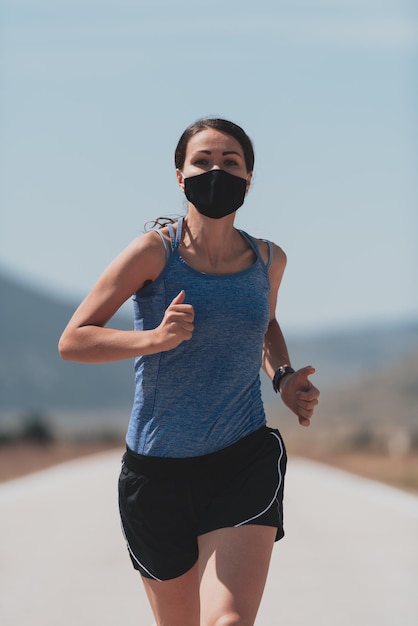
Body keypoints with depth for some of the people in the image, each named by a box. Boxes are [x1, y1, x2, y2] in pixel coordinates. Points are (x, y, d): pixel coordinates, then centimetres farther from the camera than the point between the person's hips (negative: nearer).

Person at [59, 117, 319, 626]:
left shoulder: (268, 259, 5)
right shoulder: (155, 251, -8)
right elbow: (72, 341, -7)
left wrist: (284, 377, 8)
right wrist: (154, 338, -22)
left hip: (246, 464, 1)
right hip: (158, 470, -1)